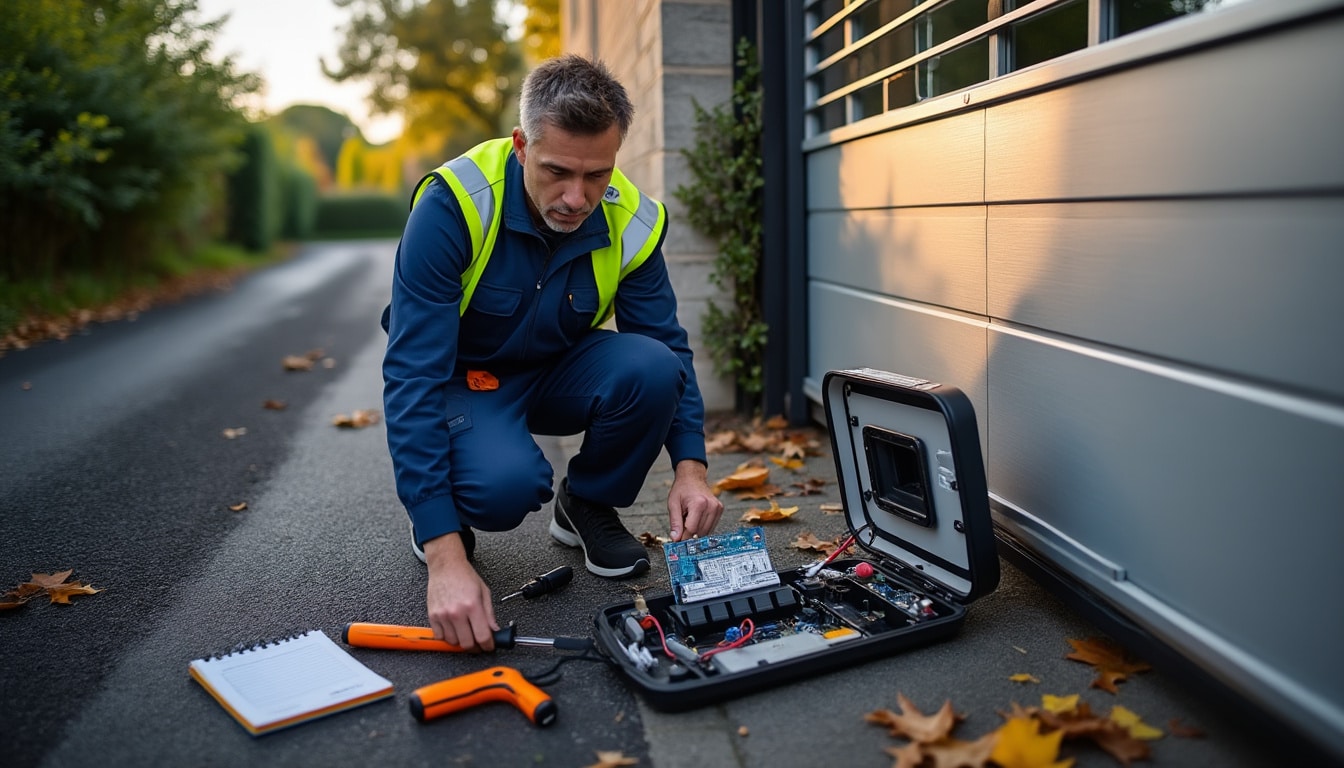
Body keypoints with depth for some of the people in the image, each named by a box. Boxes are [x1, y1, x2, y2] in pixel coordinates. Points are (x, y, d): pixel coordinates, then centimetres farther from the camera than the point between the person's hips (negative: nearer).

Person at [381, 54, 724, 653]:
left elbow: (668, 347, -6)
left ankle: (587, 505, 2)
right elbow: (413, 376, -33)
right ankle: (448, 516, 4)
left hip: (559, 373, 4)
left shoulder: (631, 221, -17)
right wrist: (445, 557, -39)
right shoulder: (452, 207, -30)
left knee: (650, 368, -27)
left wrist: (689, 465, -24)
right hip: (463, 378, -4)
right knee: (509, 481, -35)